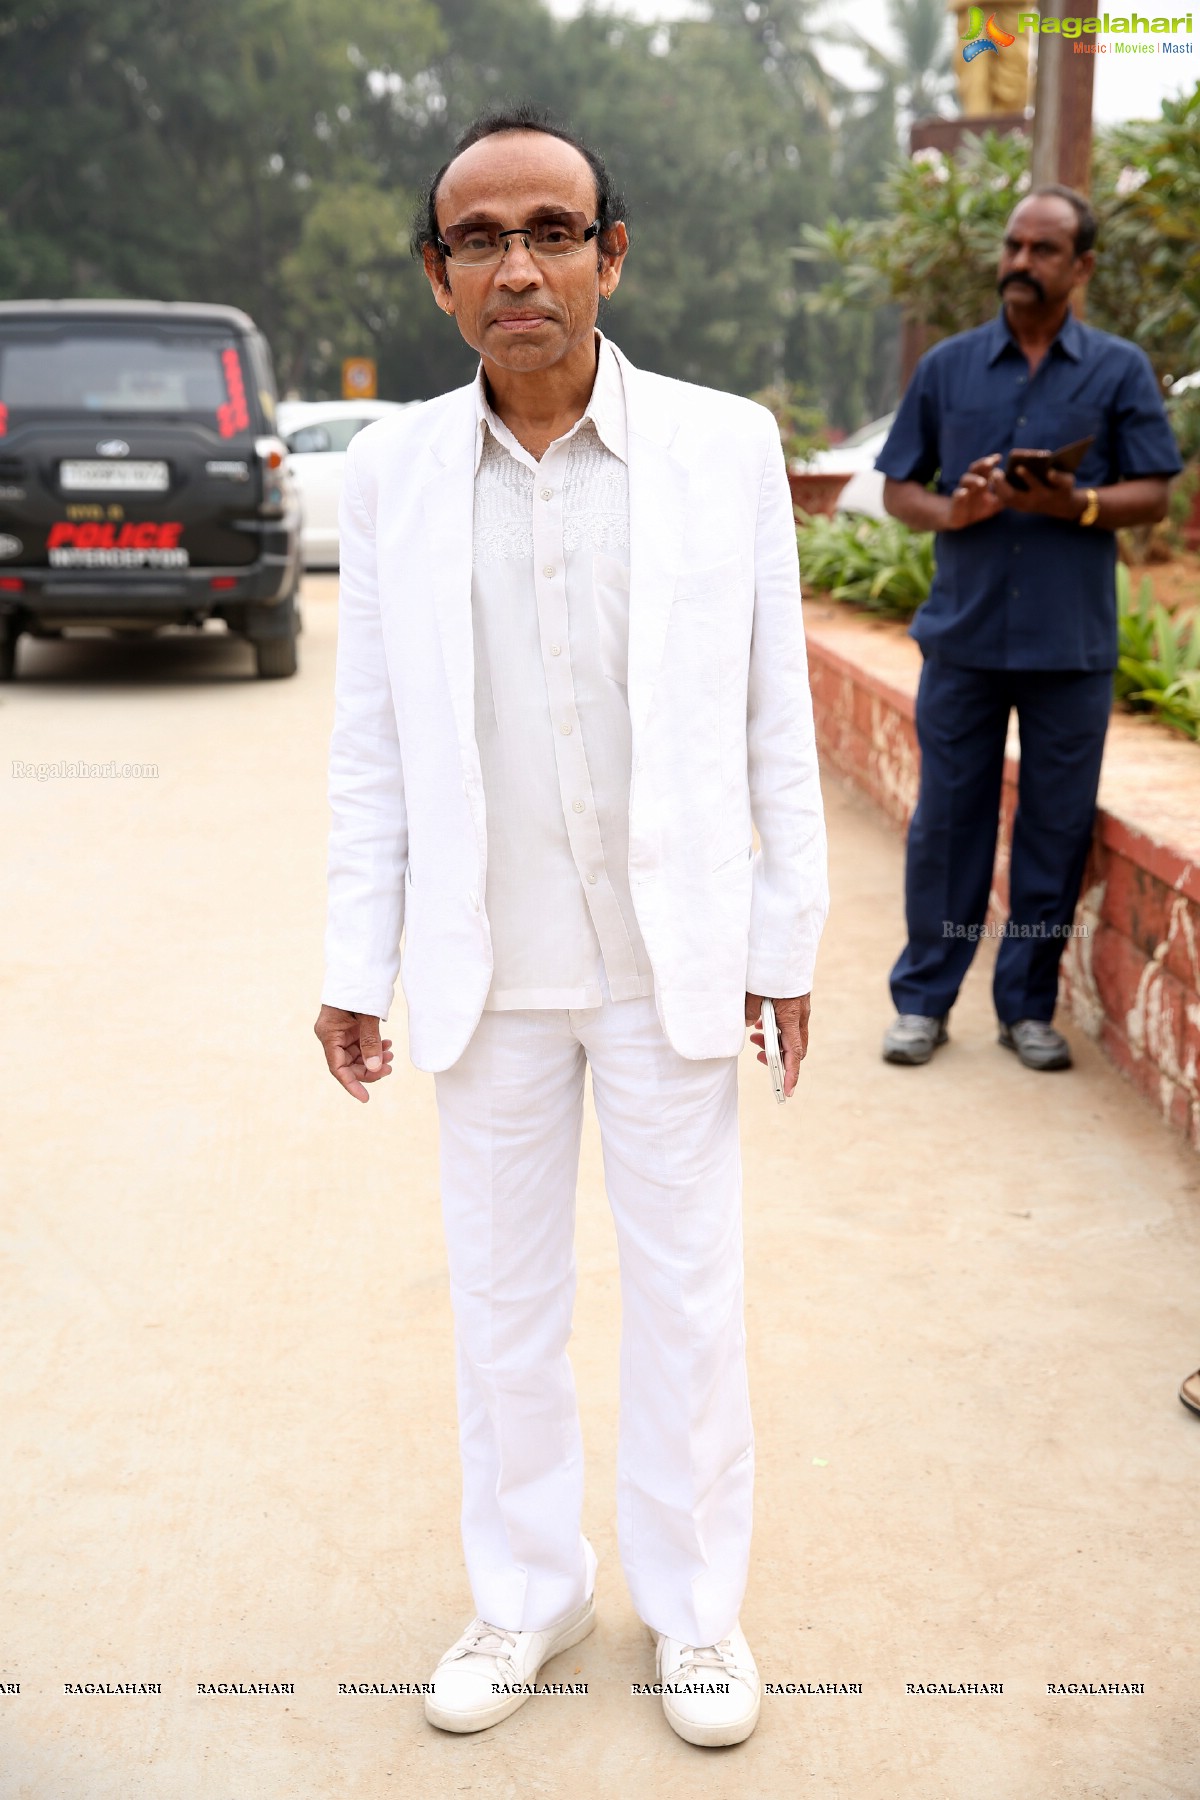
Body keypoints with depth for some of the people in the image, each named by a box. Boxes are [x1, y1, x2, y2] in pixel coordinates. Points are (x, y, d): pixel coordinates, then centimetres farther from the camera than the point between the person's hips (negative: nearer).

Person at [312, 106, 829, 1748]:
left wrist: (788, 938, -1)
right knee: (503, 1292, 14)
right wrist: (359, 964, 2)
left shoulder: (727, 447, -5)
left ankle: (696, 1604, 31)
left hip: (672, 954, -1)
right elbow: (373, 738, 3)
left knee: (687, 1289, 10)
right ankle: (530, 1591, 35)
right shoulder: (394, 466, -1)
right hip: (487, 965, 2)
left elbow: (776, 713, -1)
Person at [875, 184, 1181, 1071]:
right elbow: (899, 489, 10)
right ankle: (924, 998, 16)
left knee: (1057, 826, 4)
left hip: (1073, 641, 0)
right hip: (964, 632, 1)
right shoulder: (948, 366, 9)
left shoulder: (1121, 370, 6)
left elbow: (1153, 495, 3)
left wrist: (1079, 504, -17)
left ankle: (1029, 1005, 17)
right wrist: (951, 511, -11)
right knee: (947, 817, 4)